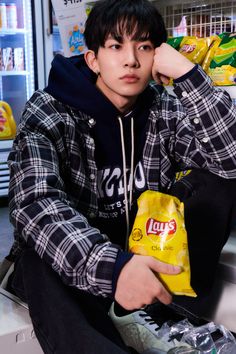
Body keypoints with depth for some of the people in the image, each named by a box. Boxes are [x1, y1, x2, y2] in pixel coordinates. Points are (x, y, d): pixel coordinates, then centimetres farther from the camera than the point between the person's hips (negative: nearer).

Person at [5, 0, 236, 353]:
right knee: (38, 259, -37)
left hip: (147, 250, 4)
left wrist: (187, 73, -23)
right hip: (71, 257, -3)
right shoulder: (49, 111, -12)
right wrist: (109, 266, -45)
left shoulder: (166, 111, 0)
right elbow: (34, 201, -29)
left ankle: (167, 310, -24)